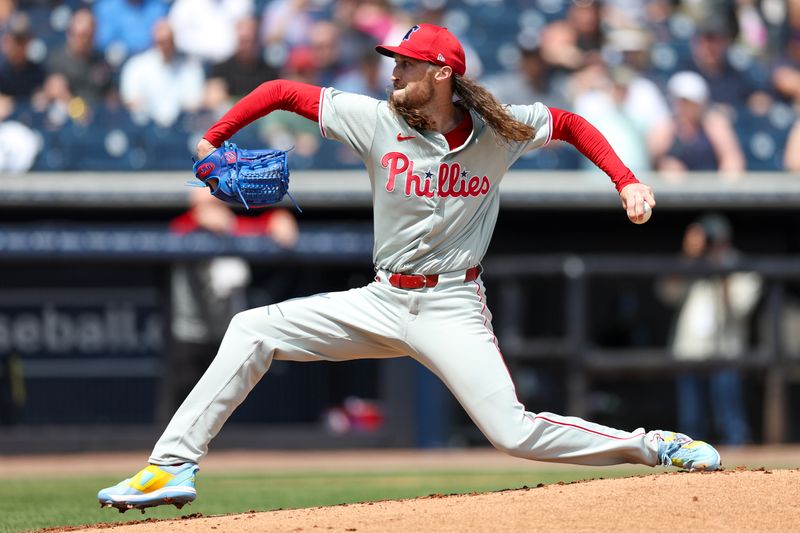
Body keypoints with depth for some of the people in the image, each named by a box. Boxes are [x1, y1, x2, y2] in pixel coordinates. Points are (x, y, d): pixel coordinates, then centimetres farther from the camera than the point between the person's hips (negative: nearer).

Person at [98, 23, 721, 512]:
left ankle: (656, 446, 1)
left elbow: (571, 124, 8)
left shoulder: (499, 130, -8)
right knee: (252, 330, -8)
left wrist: (627, 183, -3)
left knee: (514, 433, -17)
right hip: (382, 301, 3)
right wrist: (211, 143, -8)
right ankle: (174, 467, -9)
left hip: (452, 309, -3)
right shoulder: (377, 121, -6)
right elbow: (282, 90, -1)